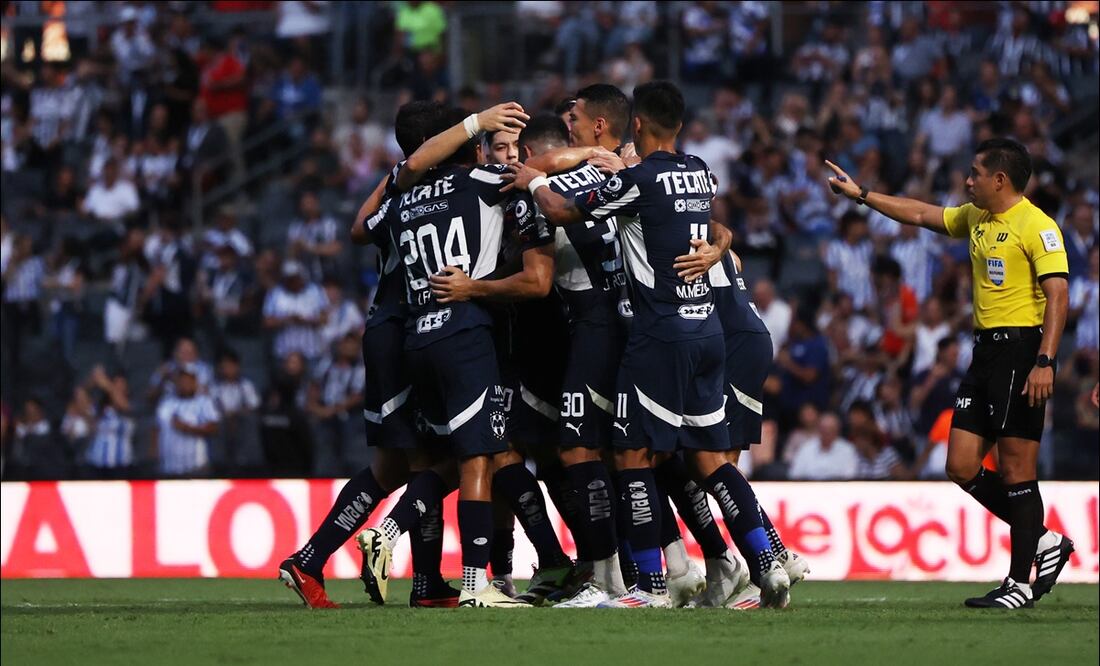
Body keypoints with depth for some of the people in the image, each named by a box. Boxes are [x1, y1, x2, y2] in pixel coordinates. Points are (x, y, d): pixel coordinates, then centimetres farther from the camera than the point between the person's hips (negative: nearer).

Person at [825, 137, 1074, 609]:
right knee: (962, 467, 5)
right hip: (984, 350, 9)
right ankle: (1044, 542, 17)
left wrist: (1045, 361, -25)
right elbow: (922, 215, 30)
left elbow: (1058, 295, -18)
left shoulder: (1037, 226, -11)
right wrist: (861, 195, 30)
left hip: (1020, 348, -9)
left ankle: (1022, 581, 0)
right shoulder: (975, 219, 15)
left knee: (1016, 468, -7)